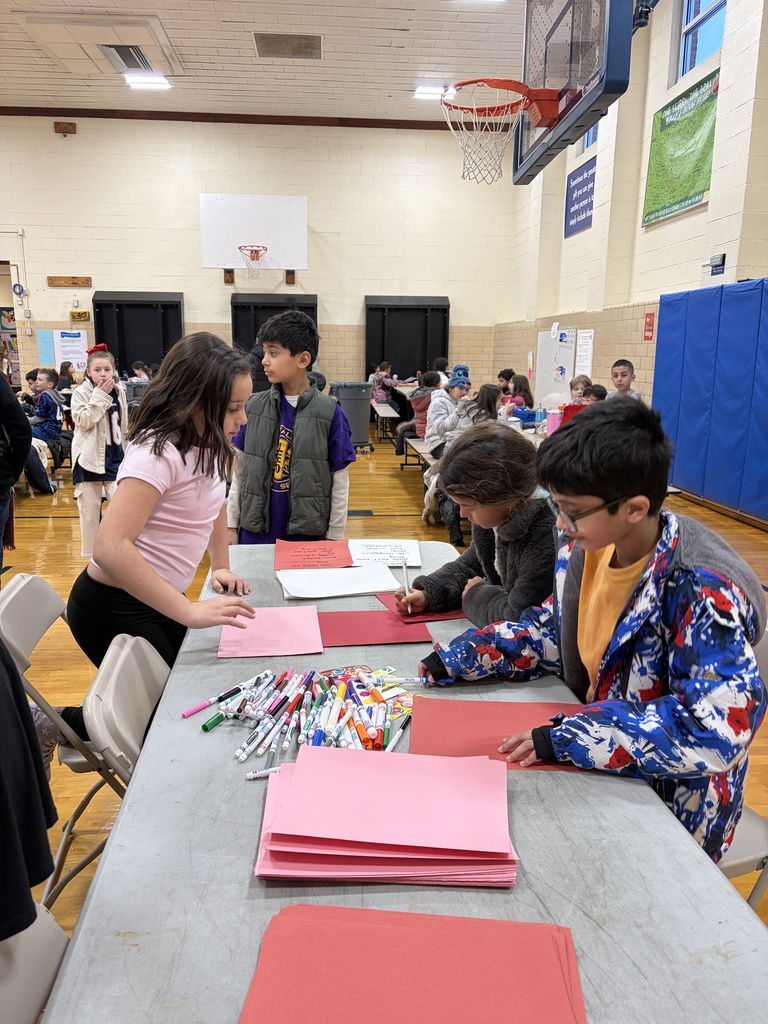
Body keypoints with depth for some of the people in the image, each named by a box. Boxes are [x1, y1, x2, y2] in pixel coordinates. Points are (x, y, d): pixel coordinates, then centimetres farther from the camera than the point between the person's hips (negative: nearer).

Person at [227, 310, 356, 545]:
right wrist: (231, 524, 7)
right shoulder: (254, 407, 0)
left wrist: (334, 537, -4)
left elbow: (340, 482, -5)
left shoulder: (329, 412, -9)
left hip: (308, 534, -2)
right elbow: (240, 471, 7)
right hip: (255, 531, 3)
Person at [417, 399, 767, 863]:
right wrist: (454, 660, -2)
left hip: (668, 803, -6)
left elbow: (720, 727, -34)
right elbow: (555, 631, 7)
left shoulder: (703, 592, -28)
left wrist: (567, 737, -32)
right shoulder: (587, 547, -7)